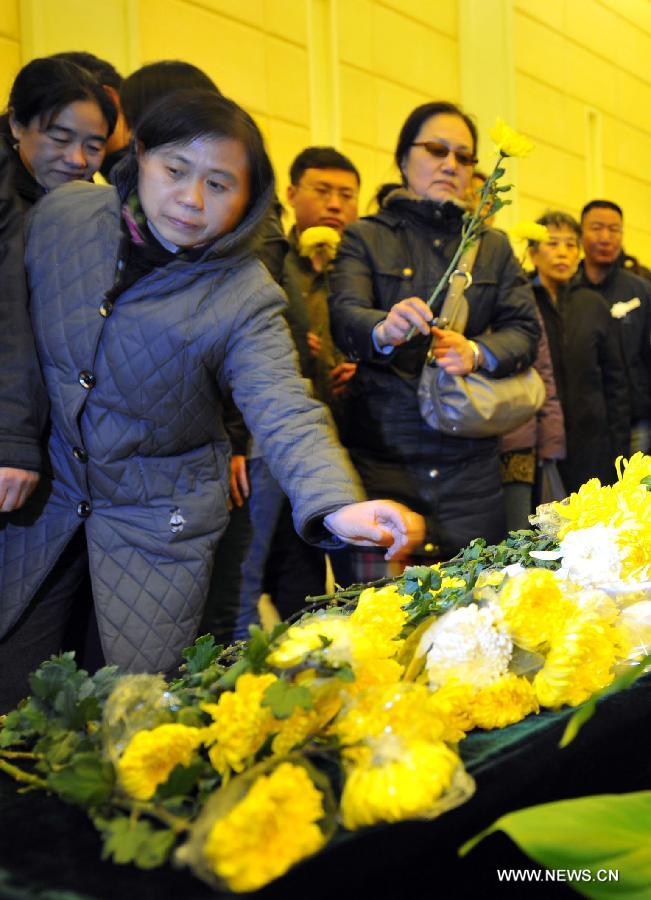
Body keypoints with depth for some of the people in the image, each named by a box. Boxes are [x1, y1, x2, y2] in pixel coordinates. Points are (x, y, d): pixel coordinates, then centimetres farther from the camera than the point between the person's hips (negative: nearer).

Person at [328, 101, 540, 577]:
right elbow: (345, 317, -10)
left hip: (471, 465, 3)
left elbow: (526, 330, 6)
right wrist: (384, 329, -34)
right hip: (382, 455, -2)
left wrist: (478, 352, -16)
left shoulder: (493, 246, 17)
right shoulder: (366, 238, 7)